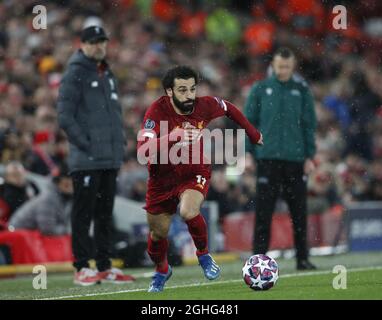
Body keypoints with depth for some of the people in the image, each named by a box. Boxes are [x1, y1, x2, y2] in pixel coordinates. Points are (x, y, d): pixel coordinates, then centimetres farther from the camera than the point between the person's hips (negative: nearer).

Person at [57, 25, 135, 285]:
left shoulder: (108, 75, 18)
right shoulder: (75, 74, -6)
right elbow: (65, 115, -13)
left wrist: (120, 142, 14)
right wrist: (85, 144, -16)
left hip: (111, 157, 8)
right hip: (87, 159, -8)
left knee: (105, 213, 10)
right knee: (84, 212, -5)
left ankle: (105, 267, 15)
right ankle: (82, 267, -2)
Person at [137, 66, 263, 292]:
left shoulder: (205, 106, -17)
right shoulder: (157, 111, -25)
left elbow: (229, 109, 7)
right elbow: (143, 150, -38)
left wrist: (253, 134, 18)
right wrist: (172, 137, -51)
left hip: (195, 175, -1)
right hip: (163, 179, 1)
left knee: (188, 212, -31)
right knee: (158, 233, 13)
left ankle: (204, 254, -1)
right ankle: (161, 271, 47)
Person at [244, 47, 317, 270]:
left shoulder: (301, 90, 7)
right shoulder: (261, 89, 5)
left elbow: (309, 124, 7)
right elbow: (250, 122, 6)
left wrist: (310, 156, 1)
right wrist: (248, 153, -1)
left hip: (296, 159, 1)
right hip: (268, 158, -1)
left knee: (299, 211, 5)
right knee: (263, 211, -4)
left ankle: (302, 258, 13)